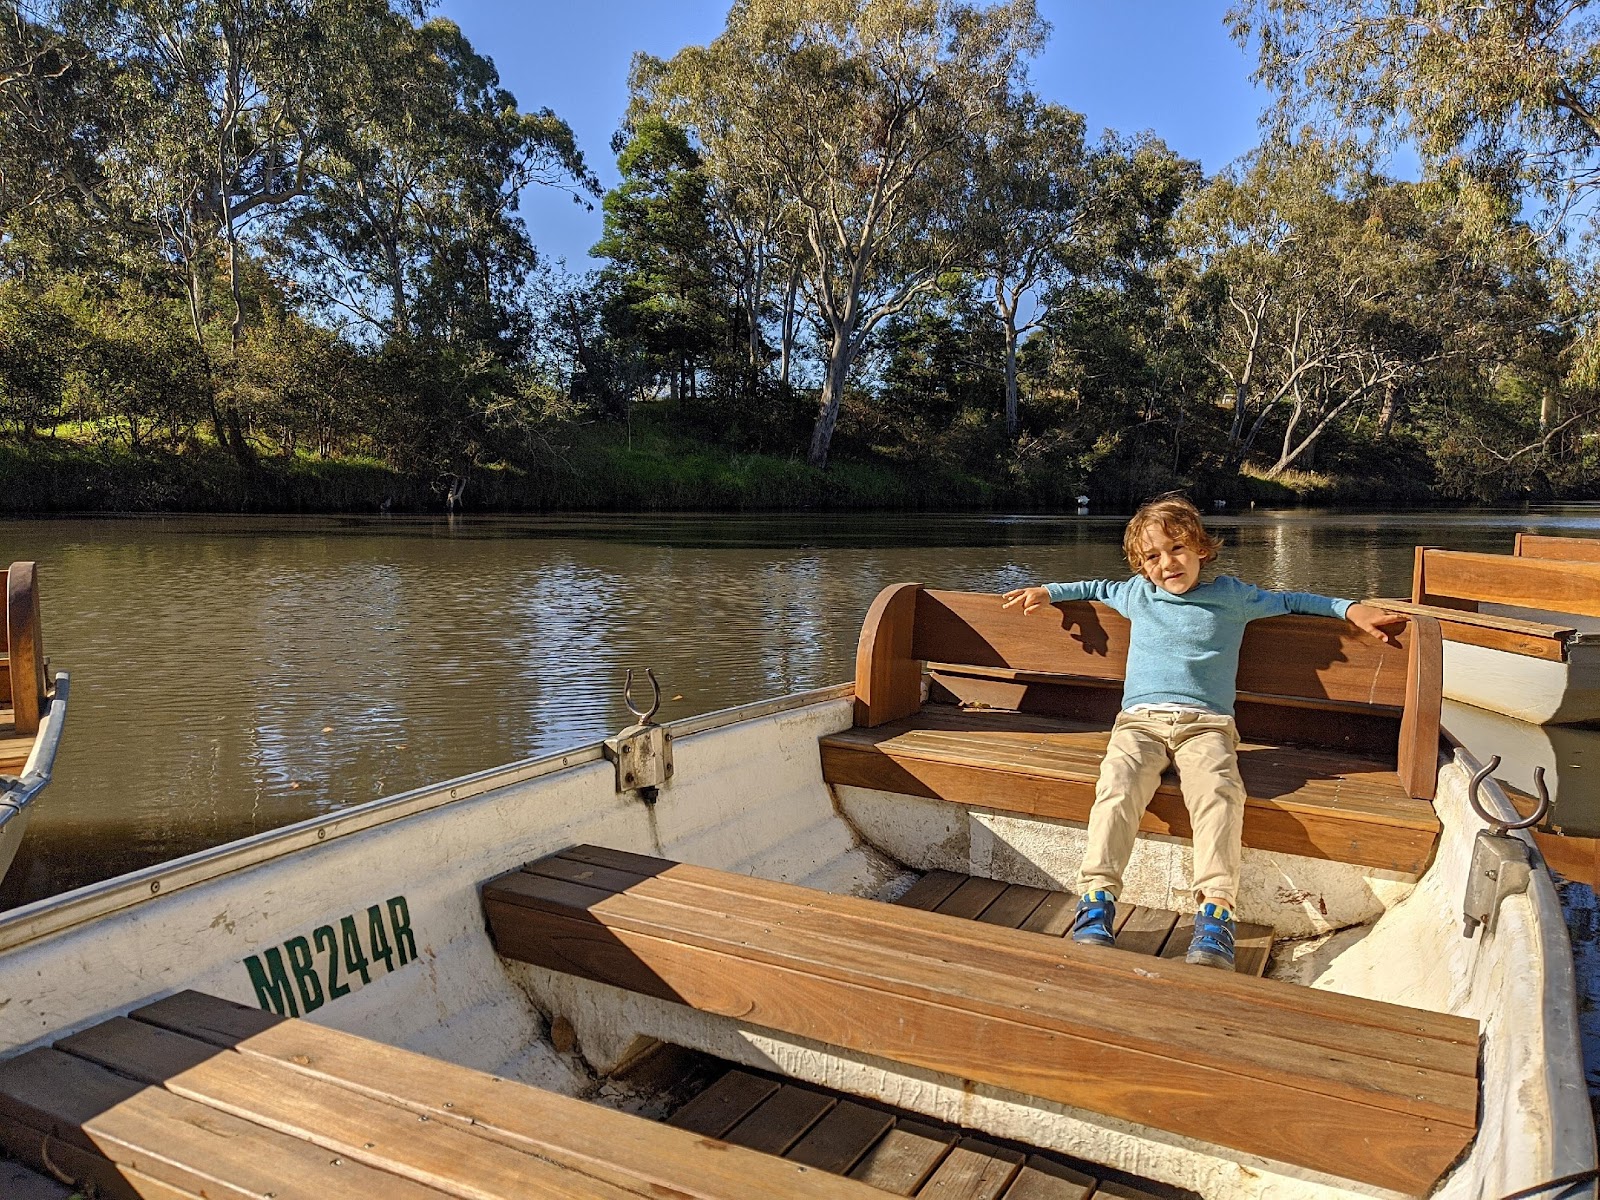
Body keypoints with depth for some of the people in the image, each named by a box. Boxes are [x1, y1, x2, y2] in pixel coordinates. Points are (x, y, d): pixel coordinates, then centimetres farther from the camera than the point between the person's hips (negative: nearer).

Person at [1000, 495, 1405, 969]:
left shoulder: (1232, 596, 17)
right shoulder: (1136, 595, 23)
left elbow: (1287, 600, 28)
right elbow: (1098, 588, 42)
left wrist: (1351, 608, 19)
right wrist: (1049, 592, 34)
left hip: (1206, 722, -1)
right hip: (1140, 720, 1)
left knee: (1218, 790, -33)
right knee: (1118, 784, -31)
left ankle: (1215, 911, -40)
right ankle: (1097, 900, -37)